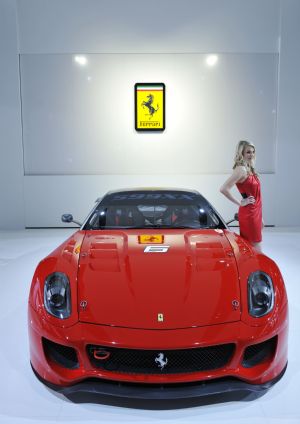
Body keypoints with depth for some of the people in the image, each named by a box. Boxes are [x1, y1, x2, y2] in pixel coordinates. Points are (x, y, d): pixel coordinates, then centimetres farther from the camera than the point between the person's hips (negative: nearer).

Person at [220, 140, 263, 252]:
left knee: (255, 249, 16)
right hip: (248, 214, -9)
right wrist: (240, 203, -17)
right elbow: (224, 189, -28)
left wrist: (260, 217, 18)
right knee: (256, 250, -2)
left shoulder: (250, 169, 12)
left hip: (255, 213, 9)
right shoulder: (241, 169, -16)